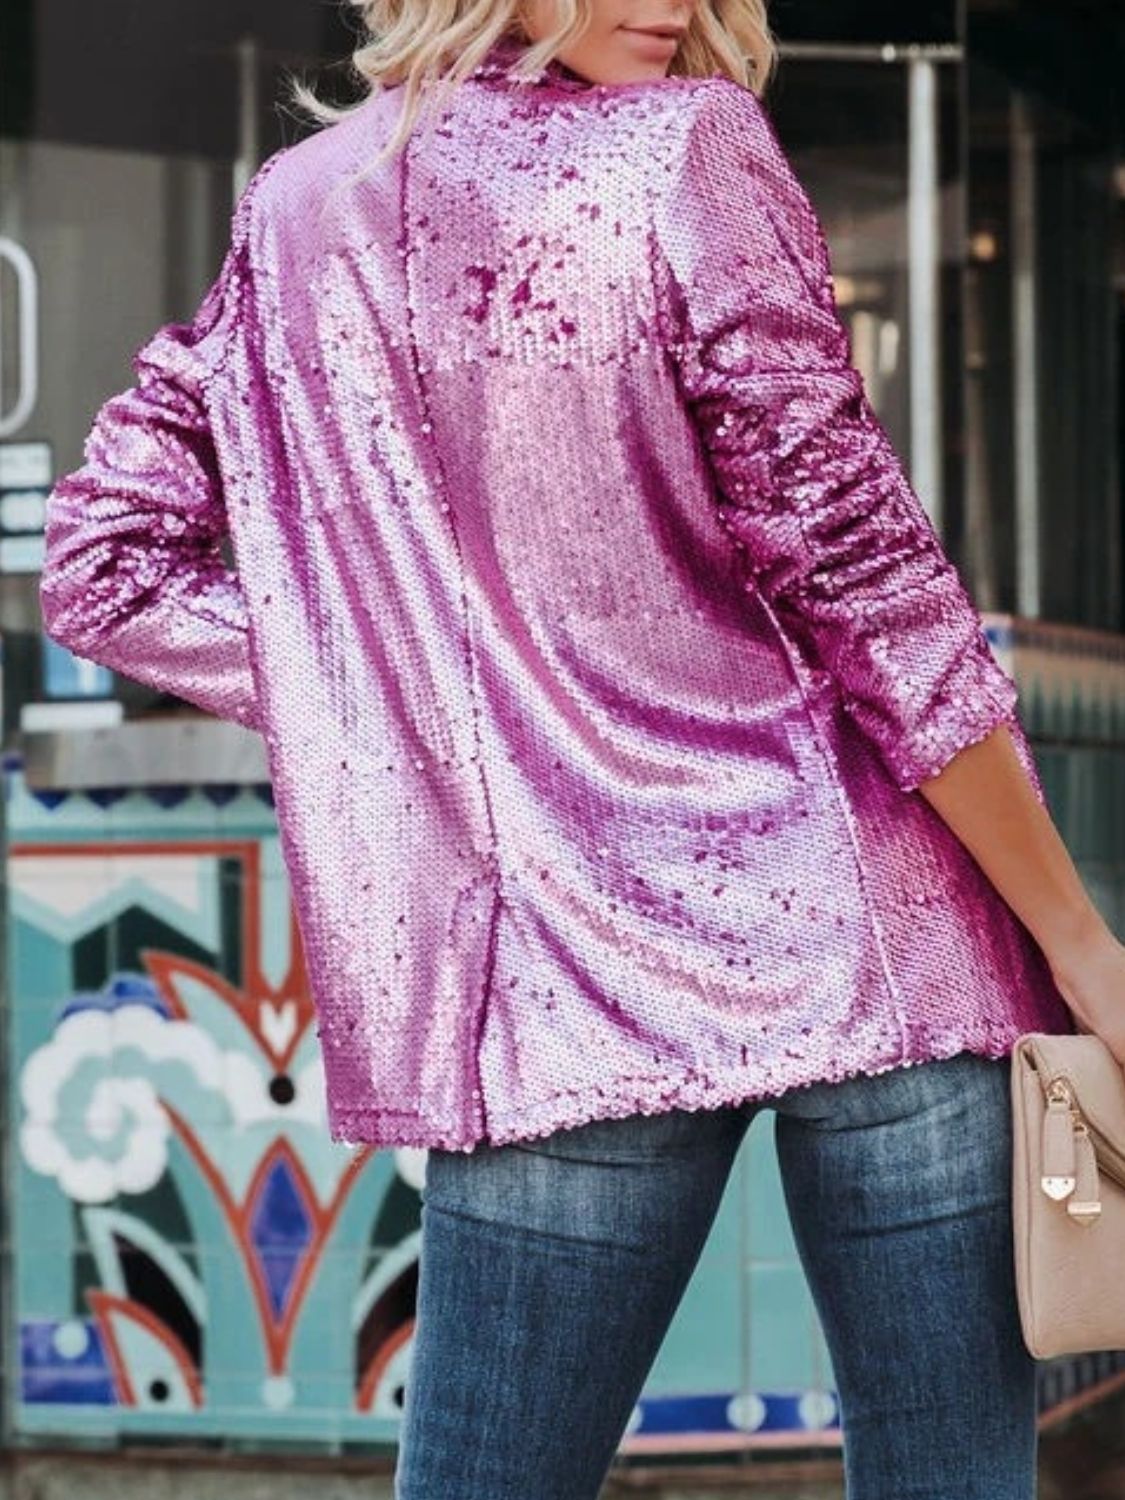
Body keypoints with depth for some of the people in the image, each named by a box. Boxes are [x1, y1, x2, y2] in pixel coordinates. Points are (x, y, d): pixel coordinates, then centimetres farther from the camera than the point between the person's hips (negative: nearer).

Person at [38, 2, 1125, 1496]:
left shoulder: (294, 215, 9)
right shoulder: (685, 154, -5)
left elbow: (108, 569, 13)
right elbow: (867, 582, -8)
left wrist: (410, 711, 11)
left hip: (561, 974, 4)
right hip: (854, 924, -3)